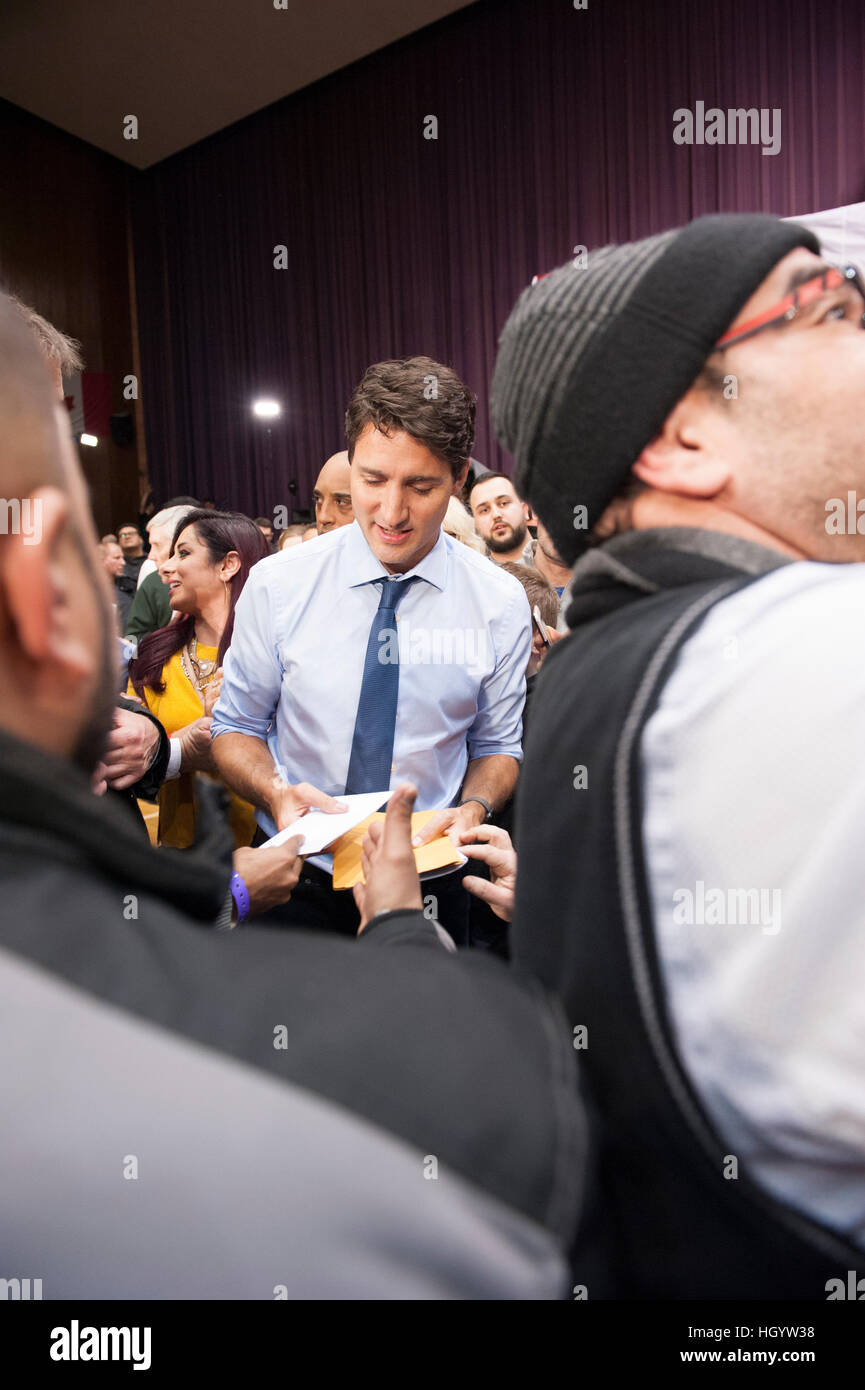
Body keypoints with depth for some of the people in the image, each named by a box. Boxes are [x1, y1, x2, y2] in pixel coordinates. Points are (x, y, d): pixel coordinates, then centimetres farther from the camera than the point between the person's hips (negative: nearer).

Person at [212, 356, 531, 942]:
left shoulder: (501, 602, -8)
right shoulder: (277, 585, -10)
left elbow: (498, 744, 3)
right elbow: (236, 728, -1)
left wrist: (473, 808, -17)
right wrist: (276, 793, -20)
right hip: (298, 882, 0)